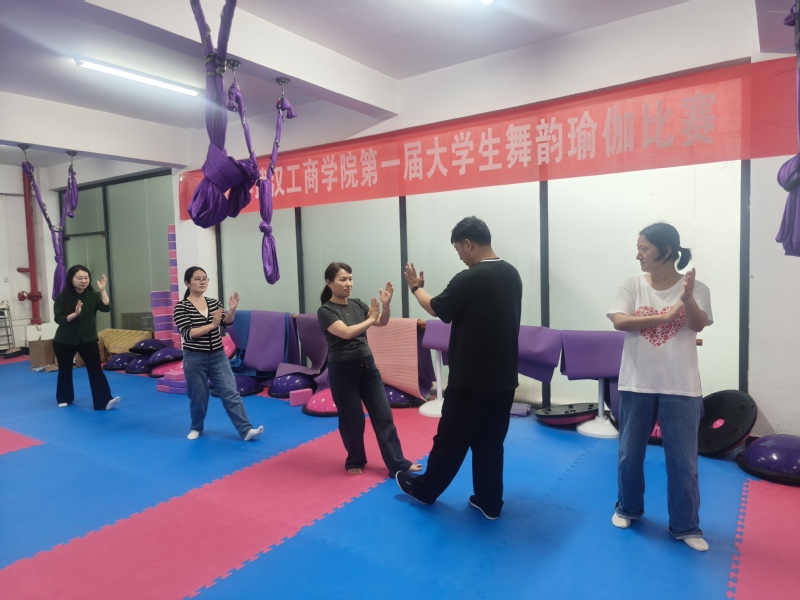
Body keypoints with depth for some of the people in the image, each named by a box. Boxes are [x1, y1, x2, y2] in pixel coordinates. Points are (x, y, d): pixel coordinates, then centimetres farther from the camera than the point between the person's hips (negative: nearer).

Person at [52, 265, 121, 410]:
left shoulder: (93, 296, -5)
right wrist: (75, 314, -30)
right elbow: (59, 319, -15)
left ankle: (105, 401, -16)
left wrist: (103, 290, -28)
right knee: (65, 370, 15)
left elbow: (106, 308, -21)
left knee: (96, 369, -10)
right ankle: (64, 399, 37)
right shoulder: (62, 297, -9)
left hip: (88, 339, 0)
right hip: (64, 341, 0)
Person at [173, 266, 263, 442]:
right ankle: (196, 428, 34)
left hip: (218, 356, 3)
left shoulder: (214, 302, 6)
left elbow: (226, 323, -6)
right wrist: (212, 325, -26)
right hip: (194, 359, -3)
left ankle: (246, 430, -3)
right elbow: (187, 333, -17)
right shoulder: (181, 307, -7)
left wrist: (232, 310, -25)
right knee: (198, 397, 9)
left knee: (231, 393, -2)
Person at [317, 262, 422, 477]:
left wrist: (386, 305, -17)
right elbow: (346, 332, -23)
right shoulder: (325, 311, -11)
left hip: (367, 365, 5)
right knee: (352, 421, 6)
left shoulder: (357, 304, 5)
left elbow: (382, 322, 2)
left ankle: (397, 464, 11)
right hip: (342, 370, -5)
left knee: (384, 415, 4)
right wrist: (370, 319, -13)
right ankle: (355, 462, 29)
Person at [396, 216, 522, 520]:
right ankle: (489, 502, 26)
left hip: (472, 377, -7)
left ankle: (424, 488, 29)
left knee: (451, 438, 10)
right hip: (504, 376, 7)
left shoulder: (470, 279, -20)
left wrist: (415, 287, 12)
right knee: (490, 441, 16)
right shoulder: (512, 274, 4)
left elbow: (437, 309, -6)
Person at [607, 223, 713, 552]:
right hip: (636, 384, 2)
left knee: (683, 460, 8)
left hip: (680, 388, -1)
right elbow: (619, 321, -15)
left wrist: (687, 299, -39)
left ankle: (686, 526, 27)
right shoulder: (632, 286, -2)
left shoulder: (695, 288, -5)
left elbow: (698, 325, -19)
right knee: (629, 454, 15)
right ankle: (628, 508, 37)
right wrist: (665, 316, -24)